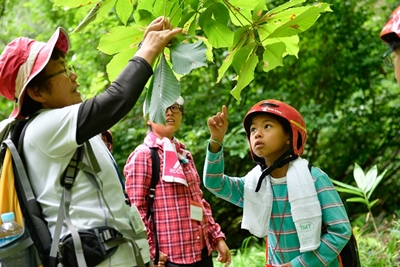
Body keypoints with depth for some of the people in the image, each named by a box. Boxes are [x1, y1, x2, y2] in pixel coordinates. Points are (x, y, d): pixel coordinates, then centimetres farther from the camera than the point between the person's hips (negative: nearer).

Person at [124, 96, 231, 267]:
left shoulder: (185, 155, 15)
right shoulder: (143, 155, -8)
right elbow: (136, 209, -13)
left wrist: (217, 237, 12)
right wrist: (150, 252, -18)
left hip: (201, 251, 7)